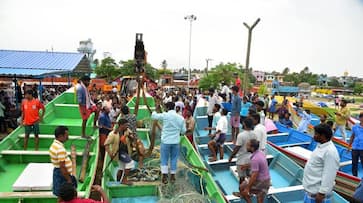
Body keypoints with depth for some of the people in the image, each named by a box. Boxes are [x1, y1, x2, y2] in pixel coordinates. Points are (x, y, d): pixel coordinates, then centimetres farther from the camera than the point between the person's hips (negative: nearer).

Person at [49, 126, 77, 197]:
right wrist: (69, 179, -18)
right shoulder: (60, 148, -26)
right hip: (62, 174, -10)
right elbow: (62, 167, -26)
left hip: (57, 172, 10)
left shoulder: (55, 145, 6)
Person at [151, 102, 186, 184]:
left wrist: (157, 108, 16)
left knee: (164, 159, 9)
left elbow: (153, 116, 2)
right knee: (174, 159, 15)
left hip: (165, 141, -3)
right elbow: (183, 131, 4)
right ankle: (172, 176, 21)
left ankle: (164, 177, 9)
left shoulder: (165, 115, -11)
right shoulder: (181, 118, 0)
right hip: (176, 141, 3)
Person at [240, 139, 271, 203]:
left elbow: (254, 176, -26)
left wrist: (247, 188, -19)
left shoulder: (255, 159, -27)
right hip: (266, 180, 8)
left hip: (260, 182, -8)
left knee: (241, 188, 11)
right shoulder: (260, 153, 1)